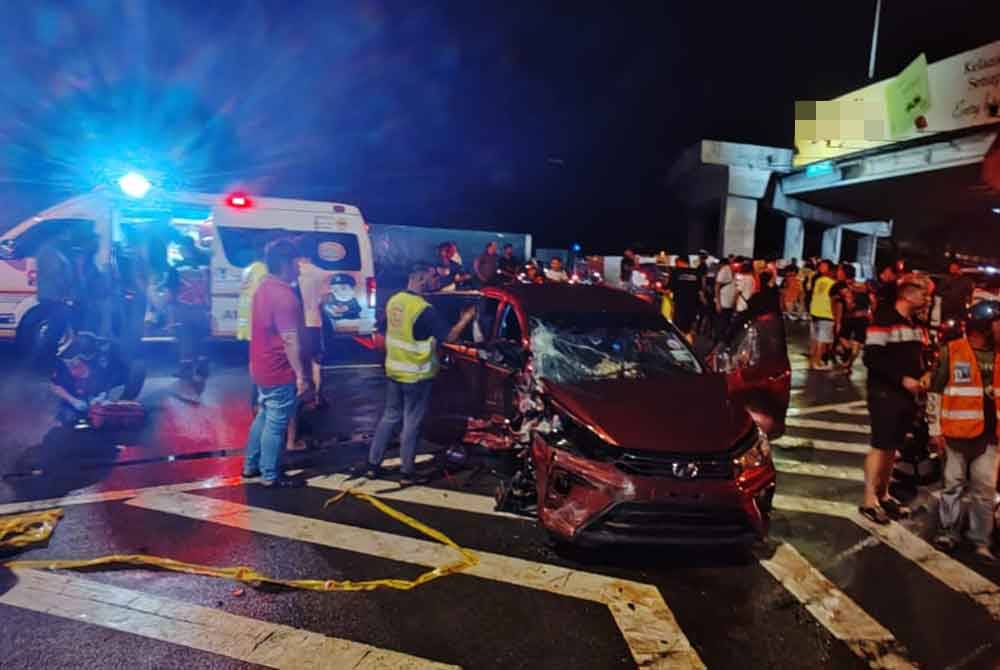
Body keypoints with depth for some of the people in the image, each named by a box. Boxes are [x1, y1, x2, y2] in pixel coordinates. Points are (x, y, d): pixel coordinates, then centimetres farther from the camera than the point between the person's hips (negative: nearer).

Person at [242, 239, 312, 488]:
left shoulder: (264, 287, 9)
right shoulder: (284, 296, -23)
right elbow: (290, 341, -25)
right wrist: (301, 375, -20)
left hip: (262, 367, 10)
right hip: (279, 372, -10)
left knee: (264, 417, 21)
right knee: (276, 424, 2)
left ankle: (251, 466, 31)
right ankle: (270, 476, 13)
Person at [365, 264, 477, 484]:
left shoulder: (393, 301, 3)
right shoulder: (424, 310, -21)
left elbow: (385, 332, 13)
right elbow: (450, 336, -19)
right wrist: (466, 318, -4)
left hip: (393, 371, 7)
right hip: (416, 376, -7)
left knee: (390, 417, 18)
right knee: (412, 423, 4)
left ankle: (373, 465, 23)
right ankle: (408, 473, 14)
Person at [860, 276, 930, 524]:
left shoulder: (917, 323, 14)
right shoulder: (884, 320, -13)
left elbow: (917, 355, 22)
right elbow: (871, 358, -20)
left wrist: (923, 376, 2)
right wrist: (902, 379, -20)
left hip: (908, 394, 8)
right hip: (885, 393, -8)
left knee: (893, 447, 13)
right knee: (880, 446, -6)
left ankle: (883, 495, 24)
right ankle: (869, 501, 1)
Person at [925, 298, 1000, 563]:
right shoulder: (952, 351, -7)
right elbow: (934, 392, -4)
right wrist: (935, 430, -6)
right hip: (957, 432, -3)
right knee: (953, 484, 9)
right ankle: (949, 532, 22)